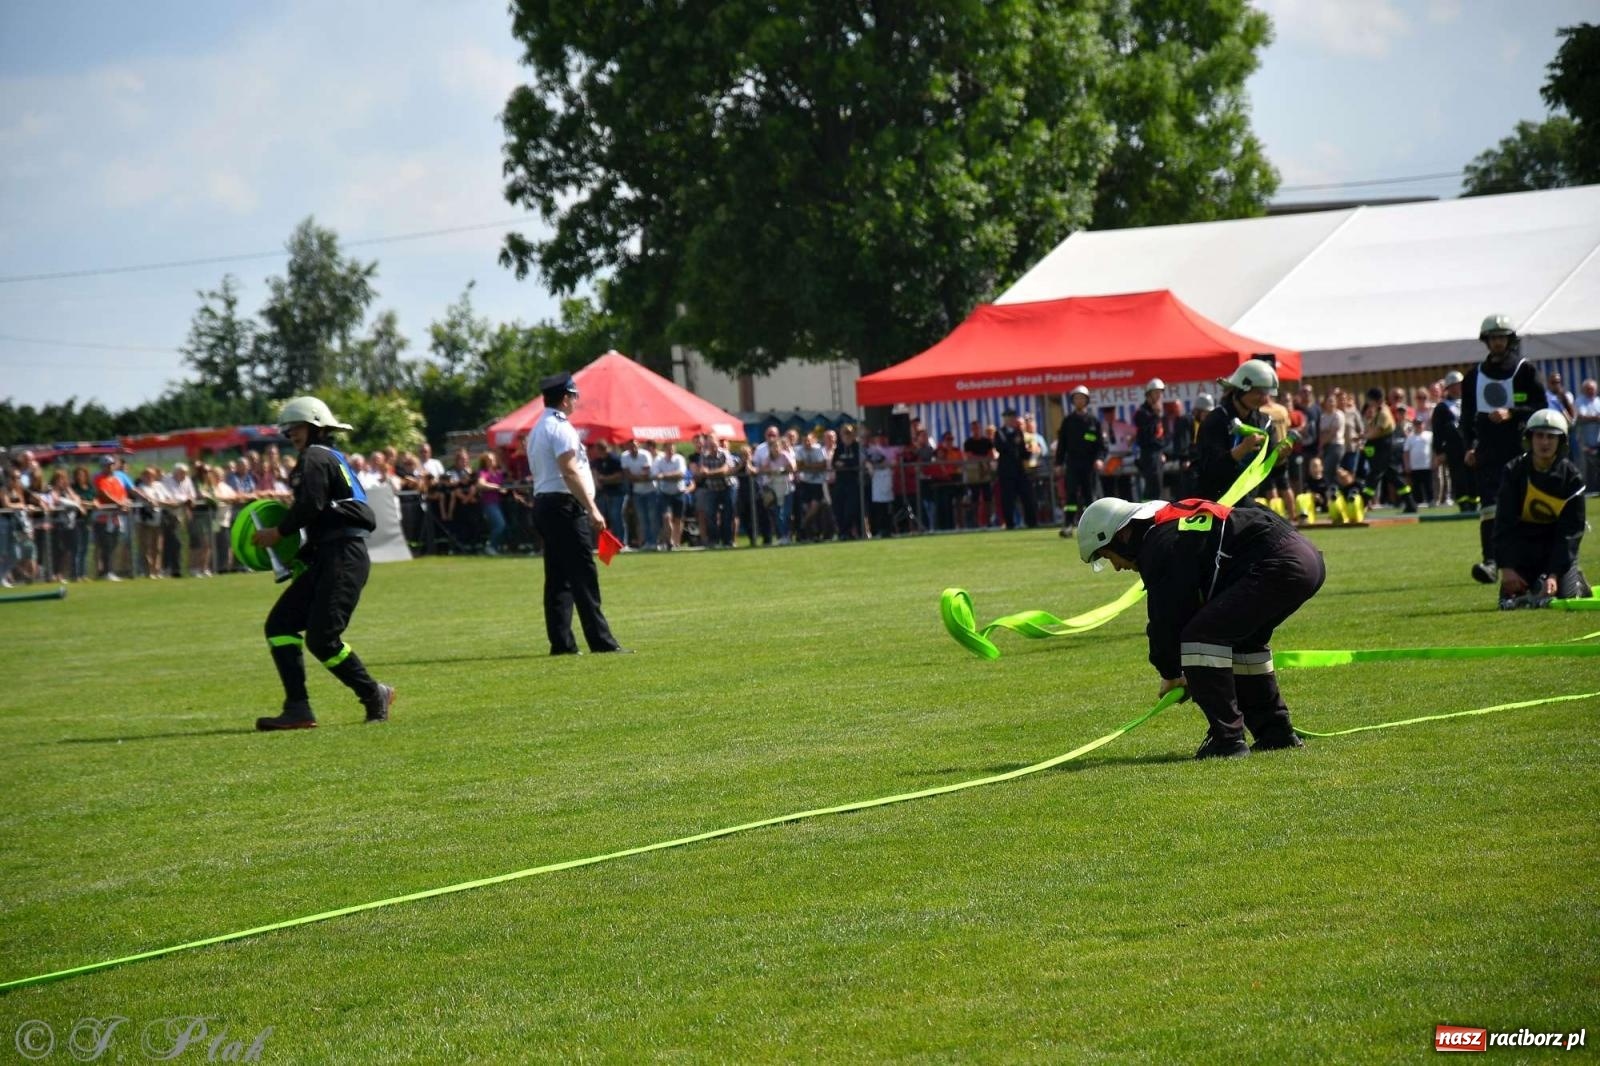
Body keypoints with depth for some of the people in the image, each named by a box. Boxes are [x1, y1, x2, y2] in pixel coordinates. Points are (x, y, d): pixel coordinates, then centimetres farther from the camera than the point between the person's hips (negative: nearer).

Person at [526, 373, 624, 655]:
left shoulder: (537, 430, 18)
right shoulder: (561, 428, -12)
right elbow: (570, 473, -20)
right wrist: (592, 509, -22)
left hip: (542, 503, 10)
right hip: (565, 506, -10)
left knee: (558, 577, 9)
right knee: (584, 576, -10)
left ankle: (561, 642, 7)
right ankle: (600, 641, -11)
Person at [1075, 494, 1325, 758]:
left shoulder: (1160, 547, -7)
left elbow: (1167, 619, -3)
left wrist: (1170, 674, 13)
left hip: (1278, 566, -11)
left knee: (1200, 637, -12)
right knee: (1241, 639, 29)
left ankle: (1227, 739, -10)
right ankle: (1276, 733, 30)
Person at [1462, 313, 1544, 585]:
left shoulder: (1526, 371, 3)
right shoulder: (1475, 376, 14)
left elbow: (1541, 409, -3)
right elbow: (1468, 416, 18)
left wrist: (1511, 414, -18)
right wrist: (1470, 445, 6)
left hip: (1520, 450, -2)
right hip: (1488, 451, 2)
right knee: (1489, 507, -12)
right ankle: (1490, 561, -21)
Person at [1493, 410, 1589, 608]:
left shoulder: (1572, 477, -12)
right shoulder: (1514, 471, -10)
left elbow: (1570, 532, -13)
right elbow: (1504, 524, -10)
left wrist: (1555, 574, -22)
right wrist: (1506, 567, -19)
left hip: (1558, 545, -1)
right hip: (1523, 542, 1)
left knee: (1565, 595, -16)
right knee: (1511, 594, -12)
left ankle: (1577, 581, 20)